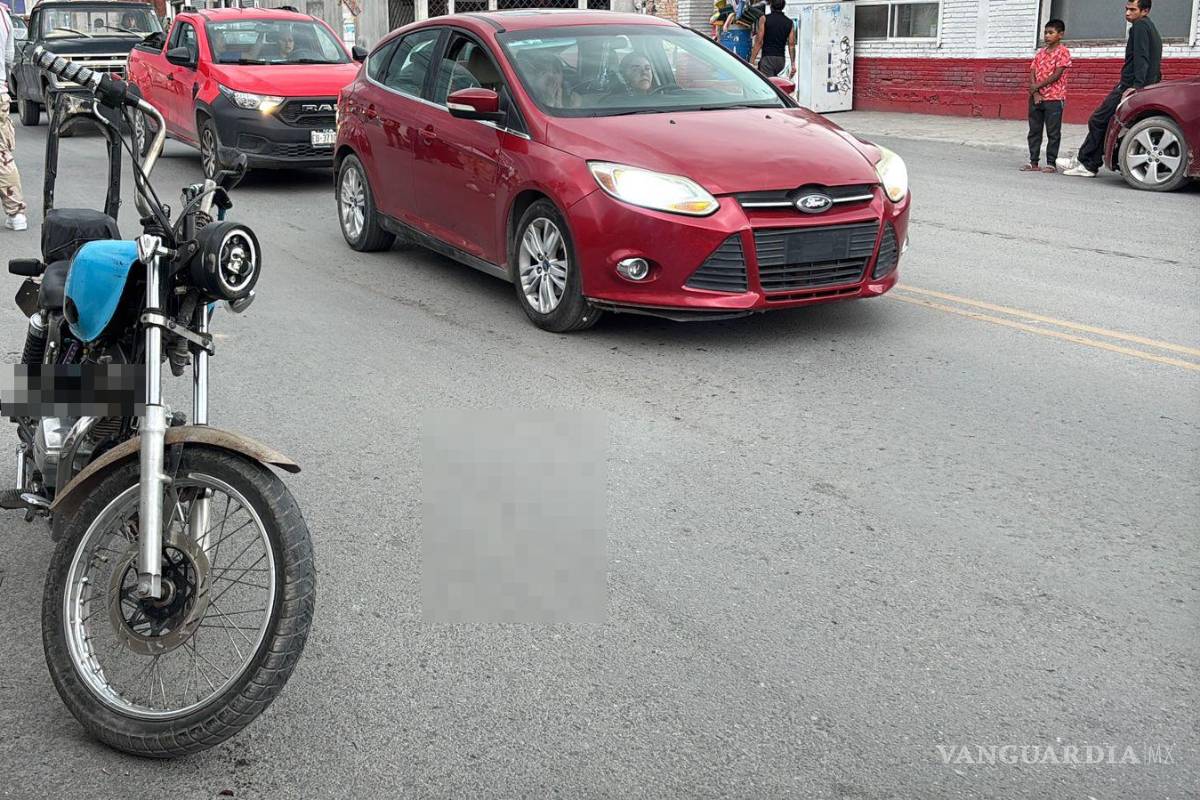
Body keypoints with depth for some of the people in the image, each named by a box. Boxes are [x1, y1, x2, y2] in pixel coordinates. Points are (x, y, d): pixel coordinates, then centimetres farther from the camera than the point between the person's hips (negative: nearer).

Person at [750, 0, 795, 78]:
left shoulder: (764, 19, -2)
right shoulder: (790, 23, 8)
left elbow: (759, 42, -8)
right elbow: (791, 45, 3)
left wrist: (752, 61, -7)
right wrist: (793, 64, 4)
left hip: (768, 58, -5)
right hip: (781, 59, 5)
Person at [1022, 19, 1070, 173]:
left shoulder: (1063, 51, -4)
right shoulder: (1041, 53, 14)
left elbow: (1057, 75, -13)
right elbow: (1032, 73, 6)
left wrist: (1038, 85, -12)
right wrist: (1035, 92, -9)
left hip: (1054, 98, -6)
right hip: (1036, 97, 6)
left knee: (1053, 133, -1)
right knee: (1034, 131, 7)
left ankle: (1051, 163, 2)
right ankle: (1033, 163, 12)